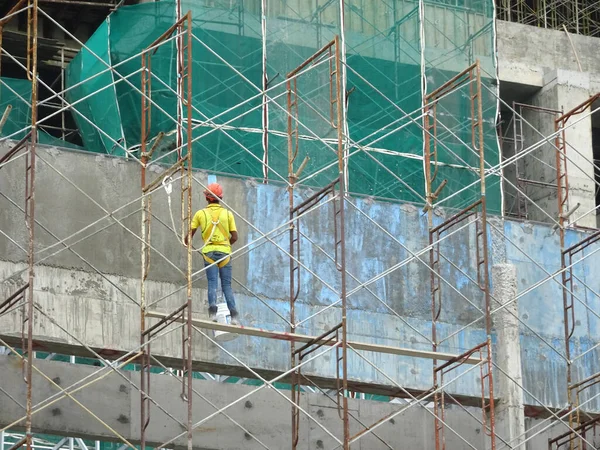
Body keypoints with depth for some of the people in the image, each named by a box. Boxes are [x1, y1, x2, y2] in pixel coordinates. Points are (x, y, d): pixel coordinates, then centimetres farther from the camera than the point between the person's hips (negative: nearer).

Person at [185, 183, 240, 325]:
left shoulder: (201, 214, 2)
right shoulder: (228, 214, 5)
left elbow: (190, 234, 6)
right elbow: (234, 237, 4)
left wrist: (186, 243, 27)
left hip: (209, 252, -1)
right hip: (224, 251, 1)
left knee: (212, 284, -4)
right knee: (227, 285, 5)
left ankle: (213, 311, -23)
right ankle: (234, 315, -4)